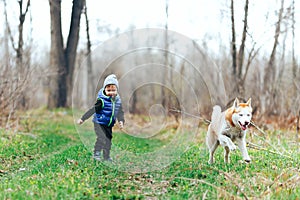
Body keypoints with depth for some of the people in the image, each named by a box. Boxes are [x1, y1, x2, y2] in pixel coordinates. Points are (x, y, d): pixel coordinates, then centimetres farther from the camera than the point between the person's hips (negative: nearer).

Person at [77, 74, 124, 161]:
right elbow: (93, 110, -16)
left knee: (108, 140, 8)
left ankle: (107, 157, 21)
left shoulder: (118, 101, -1)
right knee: (102, 138, -19)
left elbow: (120, 112, 6)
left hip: (109, 125, 6)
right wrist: (83, 118, -15)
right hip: (99, 123, -6)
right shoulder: (102, 101, -19)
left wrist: (121, 121, -12)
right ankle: (96, 154, -3)